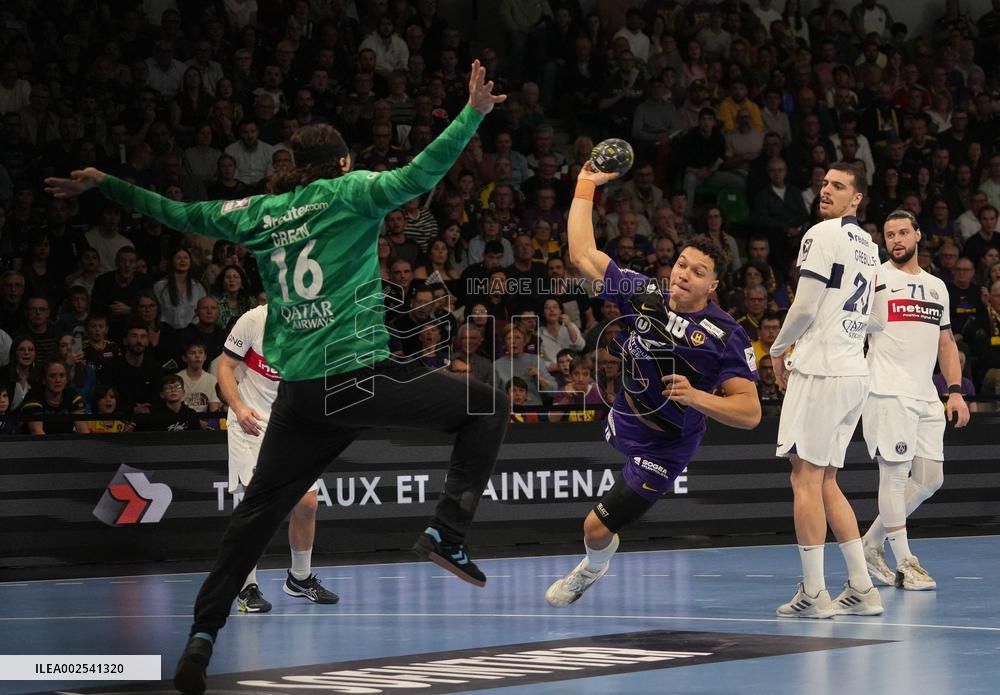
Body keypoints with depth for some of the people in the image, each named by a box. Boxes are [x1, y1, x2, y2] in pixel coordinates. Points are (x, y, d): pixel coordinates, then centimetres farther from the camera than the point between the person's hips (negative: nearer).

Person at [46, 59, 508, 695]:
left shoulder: (259, 212, 16)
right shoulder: (349, 192, 3)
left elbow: (181, 215, 23)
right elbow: (417, 176, -12)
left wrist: (107, 185, 34)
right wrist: (474, 112, -11)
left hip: (299, 392, 5)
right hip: (362, 374, -5)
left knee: (258, 511, 15)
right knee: (486, 408, 9)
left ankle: (204, 633, 10)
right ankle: (447, 535, -4)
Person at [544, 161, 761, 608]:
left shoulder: (726, 336, -26)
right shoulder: (644, 296, -13)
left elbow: (750, 412, -27)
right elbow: (582, 254, -8)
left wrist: (696, 398, -41)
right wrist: (585, 186, -9)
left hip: (664, 448, -6)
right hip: (625, 420, 6)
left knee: (596, 527, -3)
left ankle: (592, 570, 31)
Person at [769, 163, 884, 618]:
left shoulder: (823, 235, -10)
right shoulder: (868, 245, 18)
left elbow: (805, 308, -14)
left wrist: (778, 351, 3)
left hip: (821, 372, -9)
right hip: (855, 371, 9)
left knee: (806, 479, -5)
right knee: (825, 482, 14)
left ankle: (813, 594, -6)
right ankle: (861, 589, 12)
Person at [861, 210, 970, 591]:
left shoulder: (936, 286, 18)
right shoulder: (876, 279, 0)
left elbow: (946, 343, 21)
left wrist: (956, 392, 11)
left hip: (926, 395, 7)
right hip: (889, 392, -7)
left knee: (930, 477, 6)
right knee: (895, 473, -6)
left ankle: (872, 543, 19)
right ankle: (904, 563, 1)